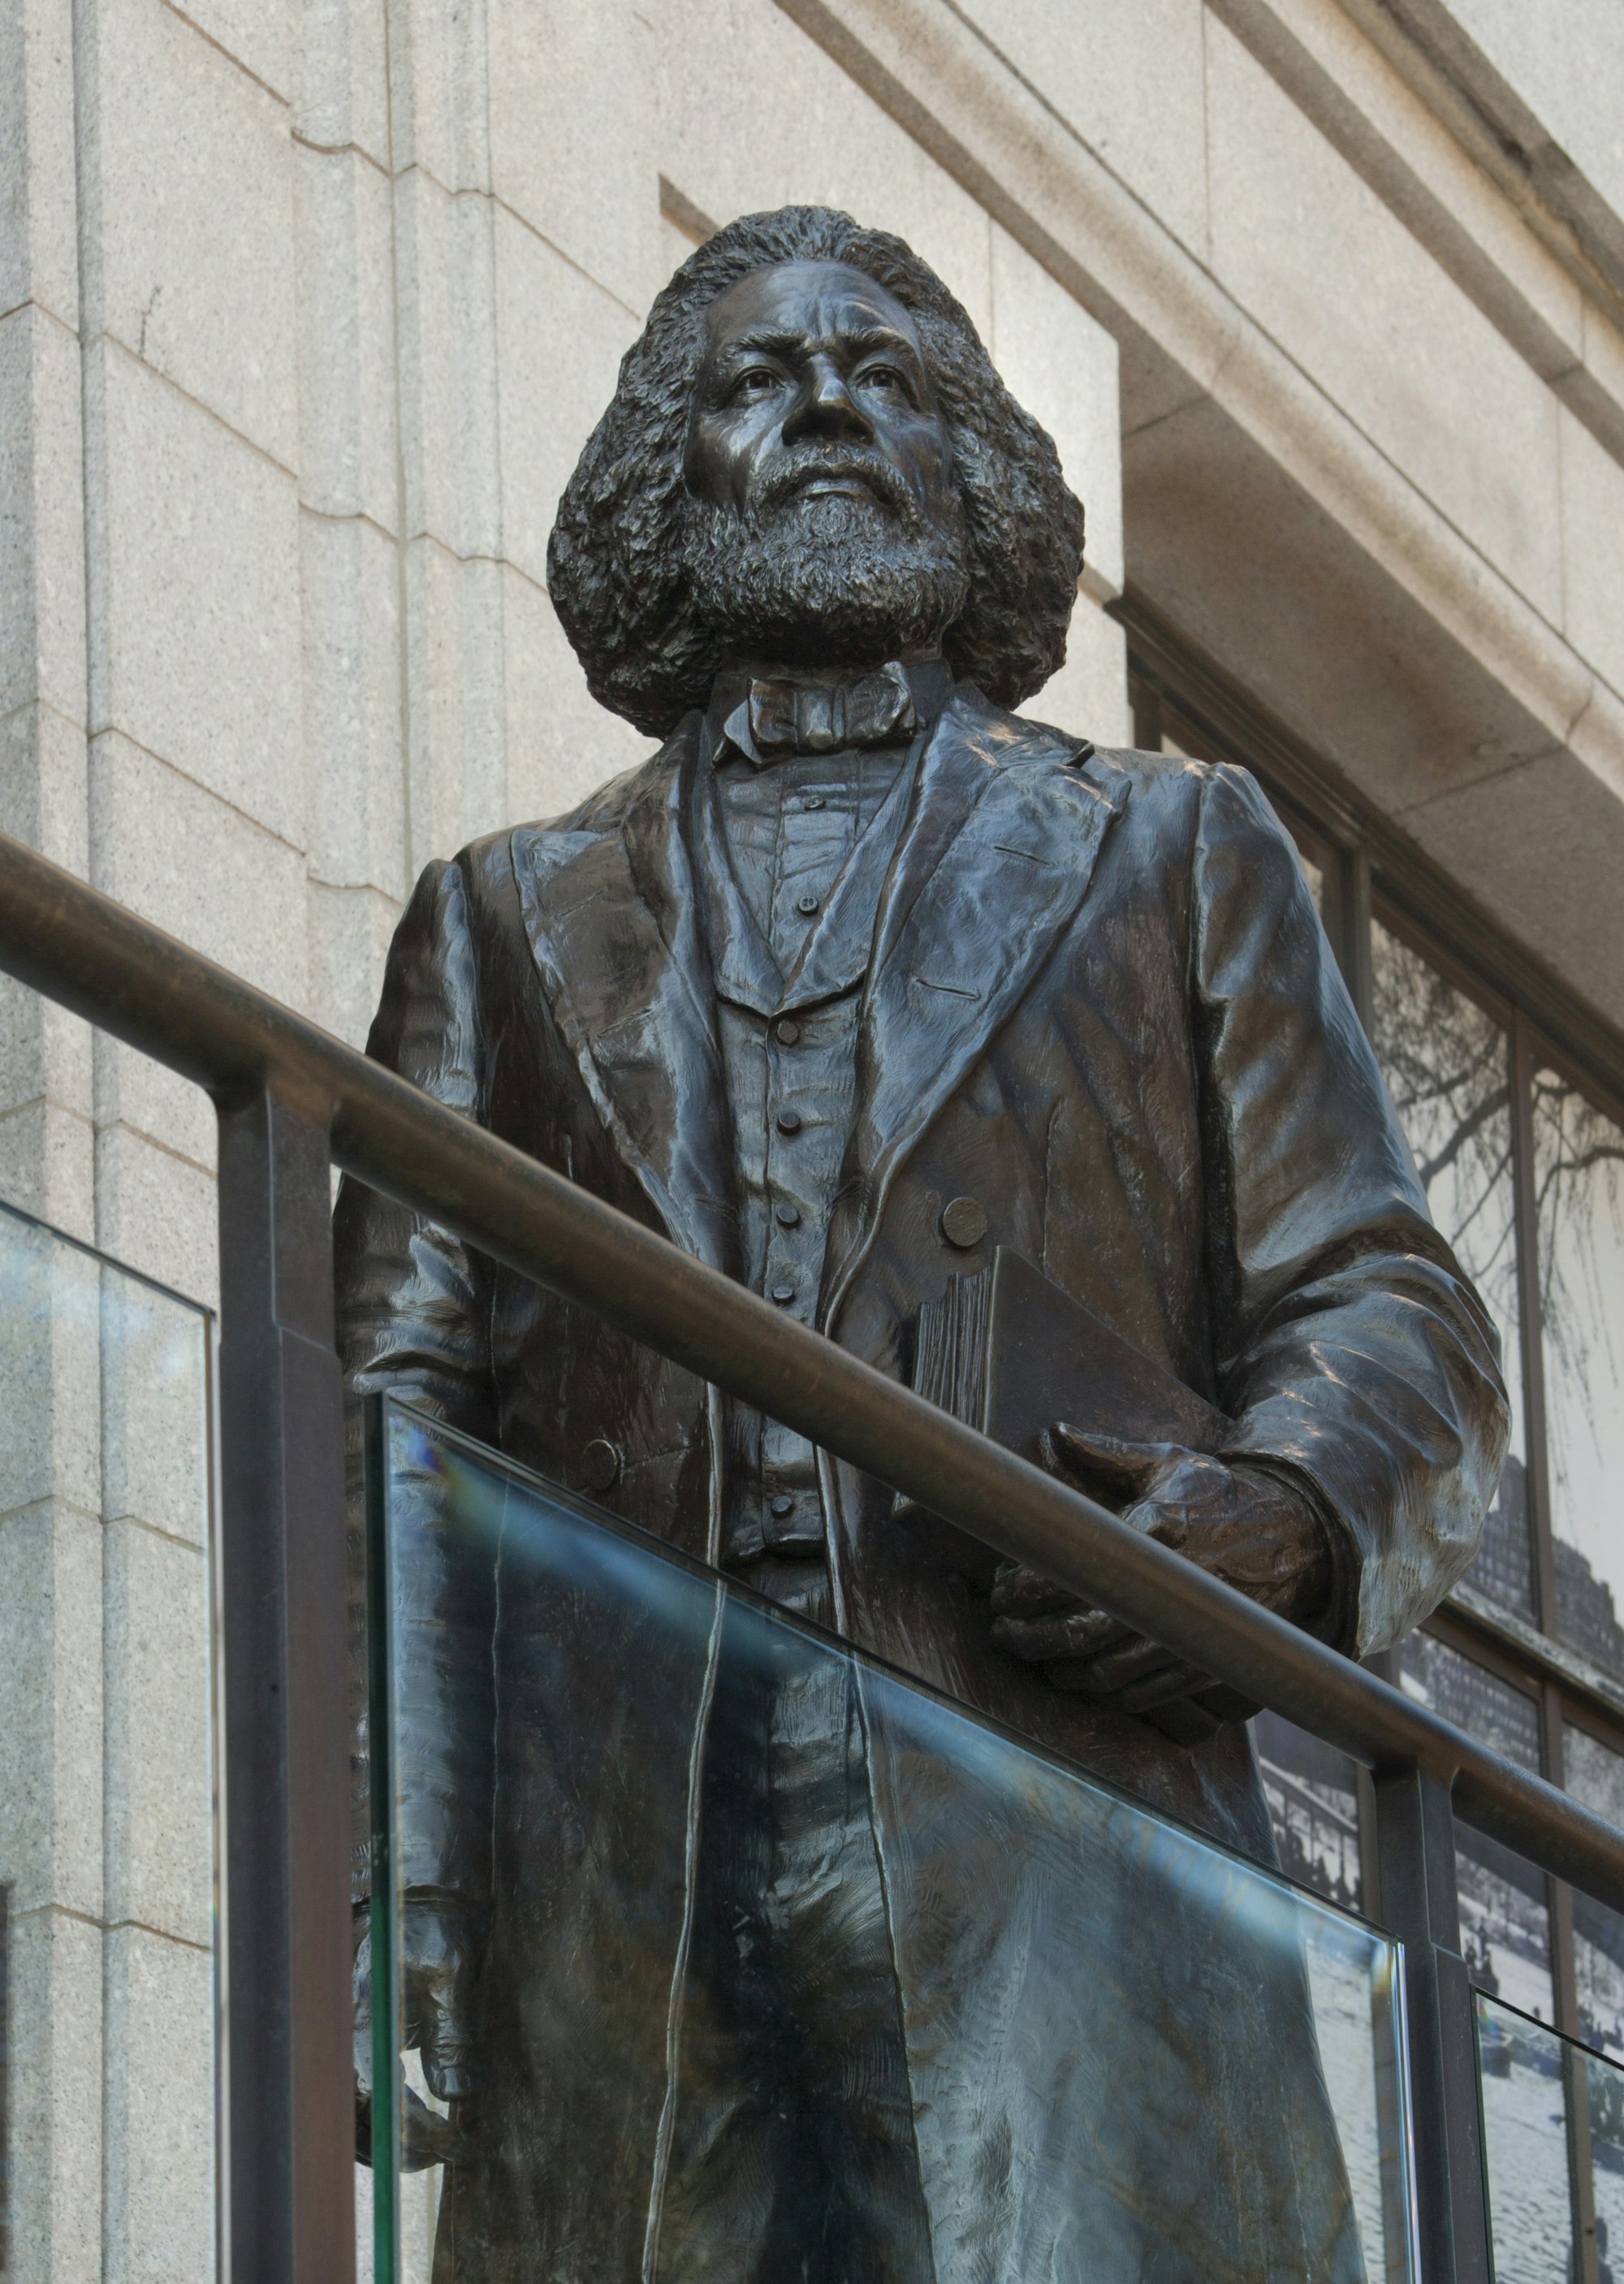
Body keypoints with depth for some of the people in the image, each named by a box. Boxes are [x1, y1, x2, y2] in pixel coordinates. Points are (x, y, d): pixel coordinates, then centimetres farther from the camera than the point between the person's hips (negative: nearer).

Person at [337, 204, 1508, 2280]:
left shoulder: (1171, 855, 24)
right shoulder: (509, 919, 26)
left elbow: (1385, 1315, 16)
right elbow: (400, 1393, 15)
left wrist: (1280, 1515, -9)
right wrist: (381, 1854, -1)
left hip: (1050, 1818, -1)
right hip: (618, 1855, 1)